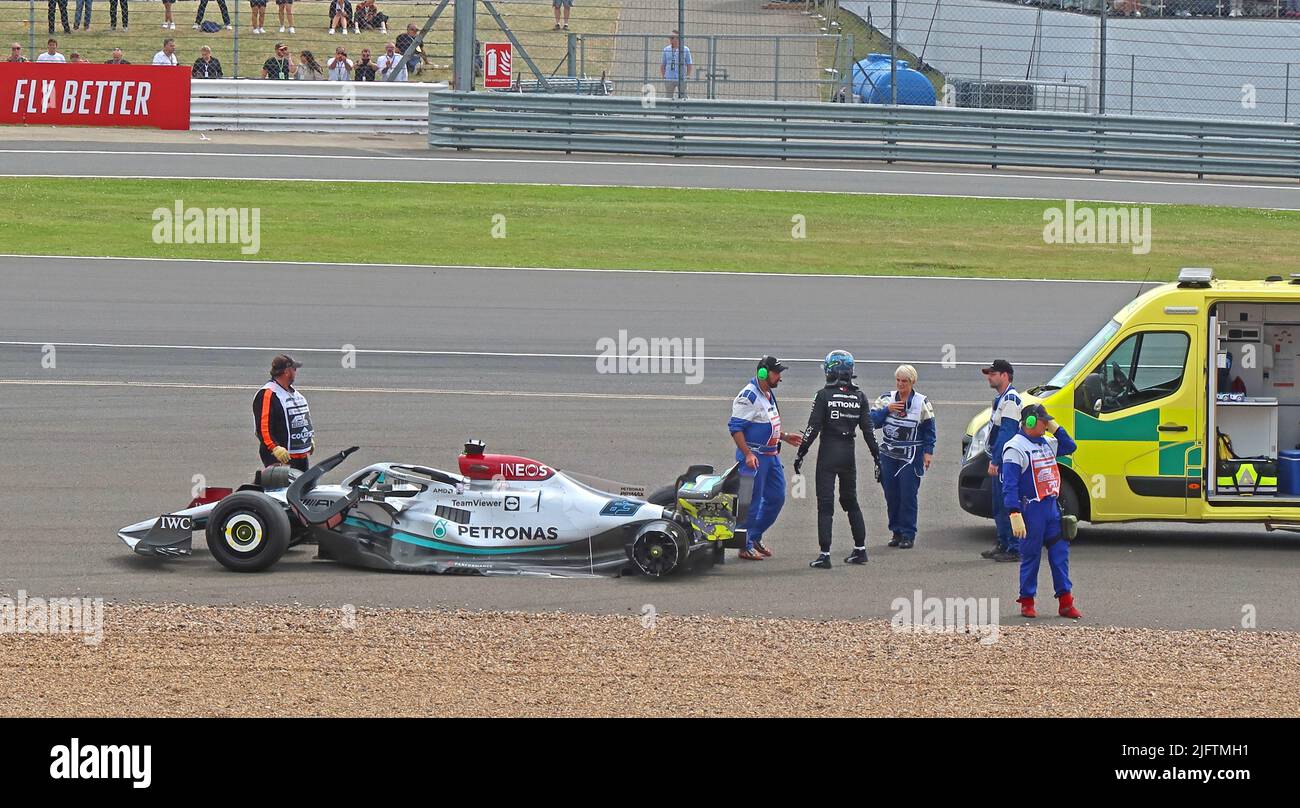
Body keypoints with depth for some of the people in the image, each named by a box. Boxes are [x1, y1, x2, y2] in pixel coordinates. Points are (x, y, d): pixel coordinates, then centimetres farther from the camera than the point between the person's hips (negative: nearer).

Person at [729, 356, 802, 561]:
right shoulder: (749, 396, -16)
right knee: (752, 503, -4)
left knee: (777, 498, 12)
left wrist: (785, 437, 17)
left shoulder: (769, 394, 14)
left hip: (771, 455, 10)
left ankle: (755, 537, 25)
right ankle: (745, 546, 4)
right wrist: (747, 455, -25)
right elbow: (735, 427, -20)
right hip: (754, 457, -10)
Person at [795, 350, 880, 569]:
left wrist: (800, 454, -4)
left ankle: (825, 554, -7)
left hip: (828, 452, -4)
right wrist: (877, 456, 11)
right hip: (849, 453, 4)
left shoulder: (824, 395, -9)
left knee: (825, 504, -2)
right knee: (850, 500, 19)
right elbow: (868, 430, 4)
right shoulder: (859, 397, 3)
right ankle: (860, 549, 21)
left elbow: (813, 428, -10)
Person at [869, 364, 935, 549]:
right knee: (891, 495, 3)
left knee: (908, 496, -7)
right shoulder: (886, 399, 7)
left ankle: (908, 534, -2)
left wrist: (928, 452, -5)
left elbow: (929, 430, 3)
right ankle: (896, 532, 14)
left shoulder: (922, 403, 1)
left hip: (911, 457, -3)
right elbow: (872, 421, 0)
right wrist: (886, 410, -13)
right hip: (888, 455, 3)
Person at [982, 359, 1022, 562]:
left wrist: (995, 461, -23)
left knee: (1007, 506, -9)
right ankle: (1002, 544, 24)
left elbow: (1006, 432, -21)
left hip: (1006, 461, -11)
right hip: (999, 461, 11)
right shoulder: (1000, 398, 18)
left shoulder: (1010, 399, -15)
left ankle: (1014, 549, -8)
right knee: (999, 506, 16)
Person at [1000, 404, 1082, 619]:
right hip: (1031, 509, -7)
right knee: (1031, 556, 0)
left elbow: (1070, 447, 26)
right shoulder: (1015, 448, -11)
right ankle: (1027, 603, 10)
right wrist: (1015, 515, -23)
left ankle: (1065, 601, 7)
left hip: (1052, 505, 7)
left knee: (1060, 552, 4)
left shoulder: (1047, 443, 12)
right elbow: (1009, 485, -15)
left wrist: (1056, 429, 10)